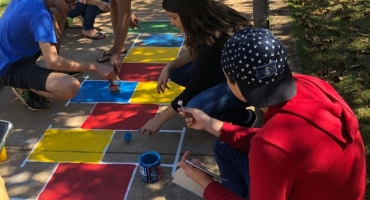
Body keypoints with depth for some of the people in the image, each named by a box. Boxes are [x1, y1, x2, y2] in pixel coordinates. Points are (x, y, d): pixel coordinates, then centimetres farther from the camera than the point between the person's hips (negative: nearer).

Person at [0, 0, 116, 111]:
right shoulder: (39, 13, -30)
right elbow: (52, 62, -31)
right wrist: (95, 67, -25)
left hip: (17, 52, 9)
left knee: (59, 13, 8)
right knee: (71, 87, -32)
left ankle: (54, 72, 14)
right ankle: (24, 87, -4)